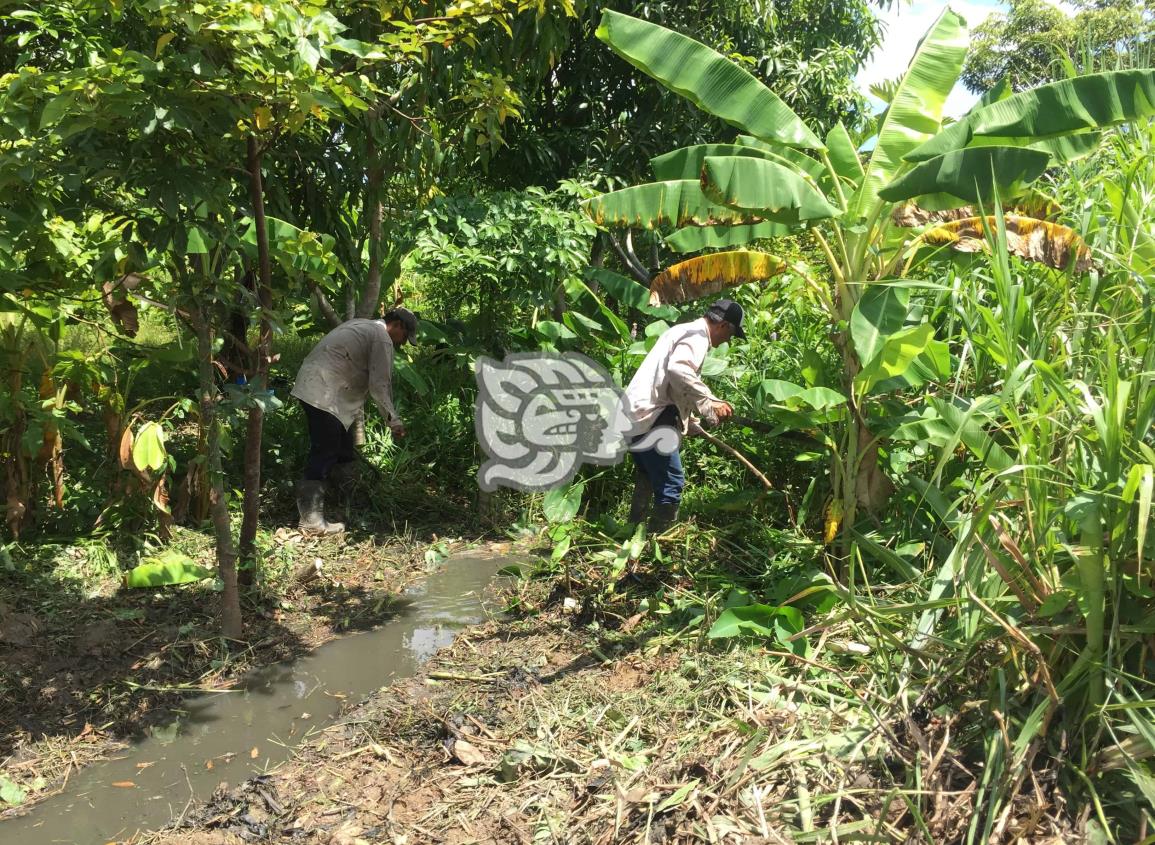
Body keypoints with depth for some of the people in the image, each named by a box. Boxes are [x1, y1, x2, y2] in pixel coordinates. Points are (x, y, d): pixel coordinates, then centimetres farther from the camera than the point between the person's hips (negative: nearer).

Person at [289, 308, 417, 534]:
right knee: (324, 454, -10)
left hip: (311, 386, 11)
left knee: (343, 452, 17)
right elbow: (380, 384, -12)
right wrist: (394, 420, -6)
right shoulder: (382, 339, -8)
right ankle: (311, 520, -10)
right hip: (323, 394, -11)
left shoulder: (361, 327, 22)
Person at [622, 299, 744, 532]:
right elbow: (679, 370, -29)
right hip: (650, 417, -11)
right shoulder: (698, 335, -9)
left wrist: (691, 418, 35)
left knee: (647, 479, 23)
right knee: (671, 483, -8)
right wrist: (711, 403, -27)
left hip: (636, 413, 11)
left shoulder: (685, 331, 24)